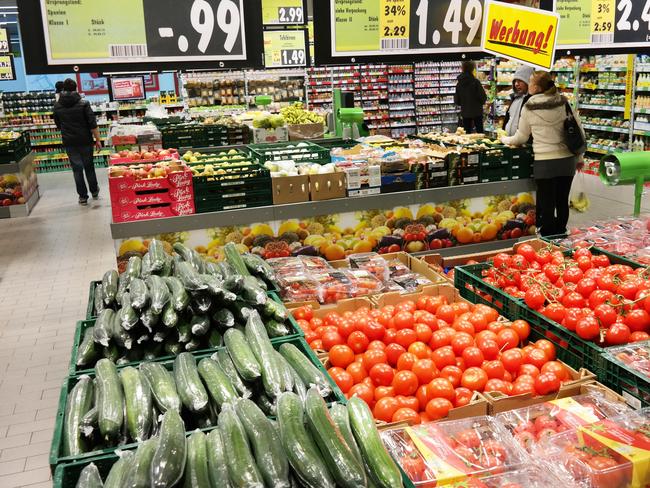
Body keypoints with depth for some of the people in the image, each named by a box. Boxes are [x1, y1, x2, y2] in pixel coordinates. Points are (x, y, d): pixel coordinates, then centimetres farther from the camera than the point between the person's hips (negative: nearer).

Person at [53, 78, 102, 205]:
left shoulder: (57, 106, 1)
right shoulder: (83, 103, -8)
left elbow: (58, 125, 13)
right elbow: (92, 124, -11)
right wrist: (97, 139, -5)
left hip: (69, 142, 1)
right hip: (85, 141, -1)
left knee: (77, 168, 6)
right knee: (89, 166, 13)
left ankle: (83, 197, 8)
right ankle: (94, 192, 26)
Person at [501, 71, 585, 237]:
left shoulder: (529, 108, -5)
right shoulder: (564, 102, 2)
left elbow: (521, 138, 7)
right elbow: (579, 131, 5)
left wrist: (504, 139, 26)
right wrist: (579, 157, 15)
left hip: (545, 162, -3)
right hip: (567, 160, 4)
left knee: (547, 206, 4)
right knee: (562, 203, 14)